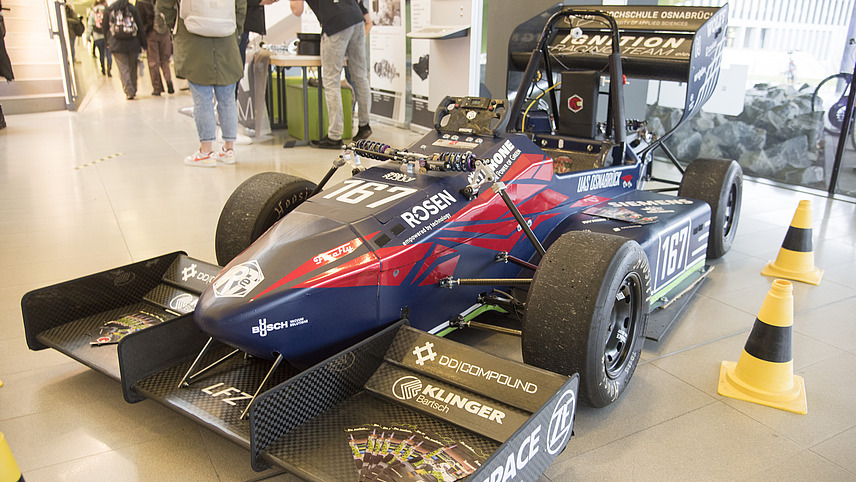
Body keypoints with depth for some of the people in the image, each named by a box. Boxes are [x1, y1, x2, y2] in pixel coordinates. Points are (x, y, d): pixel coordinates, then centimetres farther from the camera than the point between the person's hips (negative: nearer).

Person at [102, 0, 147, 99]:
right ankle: (133, 91, 19)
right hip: (133, 43, 1)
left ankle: (129, 92, -16)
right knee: (133, 68, 13)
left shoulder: (108, 10, 5)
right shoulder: (133, 9, 2)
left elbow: (104, 28, 10)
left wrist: (108, 42, 21)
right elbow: (140, 27, 2)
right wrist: (143, 43, 7)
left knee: (123, 69, -2)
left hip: (116, 45, 0)